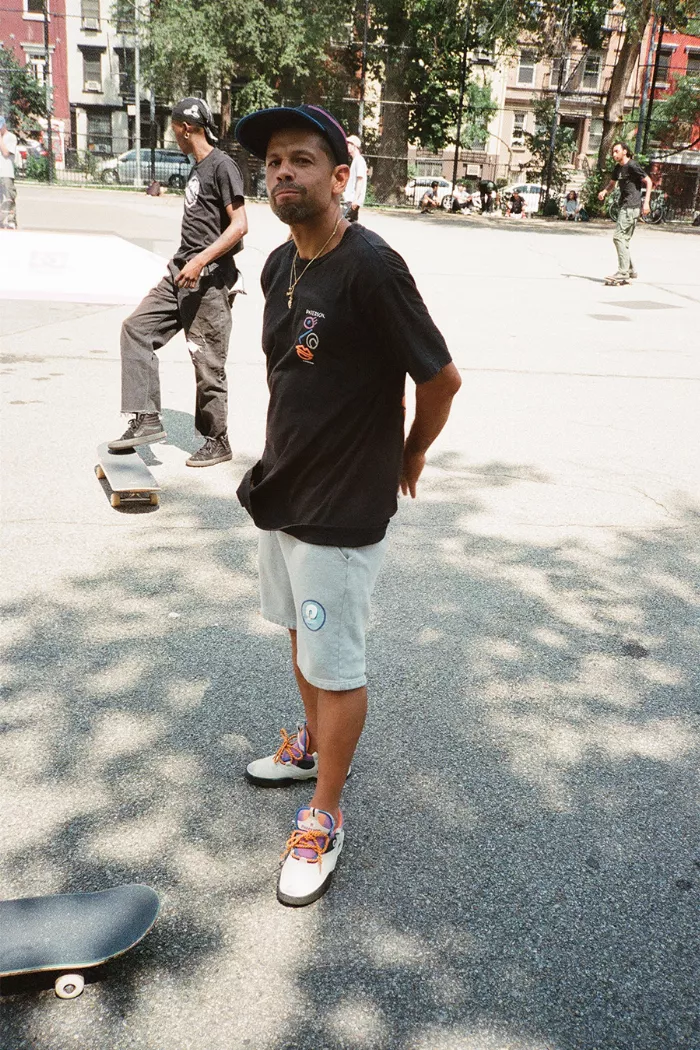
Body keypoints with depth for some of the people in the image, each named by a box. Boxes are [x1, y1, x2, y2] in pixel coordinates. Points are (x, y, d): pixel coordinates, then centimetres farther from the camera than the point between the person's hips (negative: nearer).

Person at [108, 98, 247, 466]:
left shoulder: (222, 166, -9)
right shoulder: (196, 168, 17)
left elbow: (239, 225, -17)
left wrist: (200, 261, -23)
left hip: (209, 279, -9)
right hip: (181, 272, 9)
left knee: (207, 360, -3)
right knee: (137, 327, 1)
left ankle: (217, 441, 10)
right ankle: (147, 419, 1)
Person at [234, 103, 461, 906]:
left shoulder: (371, 269, -22)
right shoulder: (279, 265, 5)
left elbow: (442, 377, -16)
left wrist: (409, 456, -2)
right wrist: (283, 456, 15)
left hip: (342, 508, -8)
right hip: (282, 486, 8)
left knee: (335, 668, 4)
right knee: (299, 631, 24)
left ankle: (323, 820, 22)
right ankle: (313, 744, 48)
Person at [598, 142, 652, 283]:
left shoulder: (632, 166, -10)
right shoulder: (618, 168, 15)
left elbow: (648, 182, -10)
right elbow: (612, 184, 28)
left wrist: (646, 202, -18)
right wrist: (604, 192, 5)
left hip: (631, 207, -9)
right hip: (624, 206, 9)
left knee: (618, 237, -15)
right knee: (624, 240, 12)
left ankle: (623, 273, -16)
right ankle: (630, 270, 21)